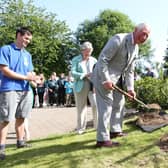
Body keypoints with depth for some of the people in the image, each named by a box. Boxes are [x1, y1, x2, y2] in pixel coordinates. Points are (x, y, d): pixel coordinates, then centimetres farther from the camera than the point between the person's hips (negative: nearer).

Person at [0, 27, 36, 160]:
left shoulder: (28, 54, 18)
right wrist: (25, 77, -14)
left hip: (26, 90, 7)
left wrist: (35, 79, -8)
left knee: (21, 118, 12)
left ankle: (20, 141, 22)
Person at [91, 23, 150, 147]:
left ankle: (115, 130, 29)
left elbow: (129, 71, 10)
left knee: (119, 102, 15)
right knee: (106, 106, -9)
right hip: (103, 77, -9)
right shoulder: (119, 39, -21)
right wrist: (106, 80, -26)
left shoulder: (136, 48, 7)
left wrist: (130, 88, 0)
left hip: (117, 79, 9)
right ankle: (102, 139, -4)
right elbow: (102, 59, -24)